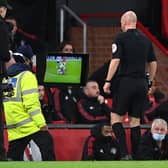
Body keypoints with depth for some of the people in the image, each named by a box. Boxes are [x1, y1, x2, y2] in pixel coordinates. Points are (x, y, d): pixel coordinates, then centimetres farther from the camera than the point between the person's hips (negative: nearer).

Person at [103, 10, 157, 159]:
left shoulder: (121, 38, -6)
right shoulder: (146, 40, 10)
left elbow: (115, 61, -14)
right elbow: (153, 63, 14)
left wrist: (108, 81, -9)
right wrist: (149, 82, 23)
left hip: (125, 82, -5)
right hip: (141, 83, 5)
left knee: (116, 118, 1)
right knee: (135, 121, 10)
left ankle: (125, 153, -13)